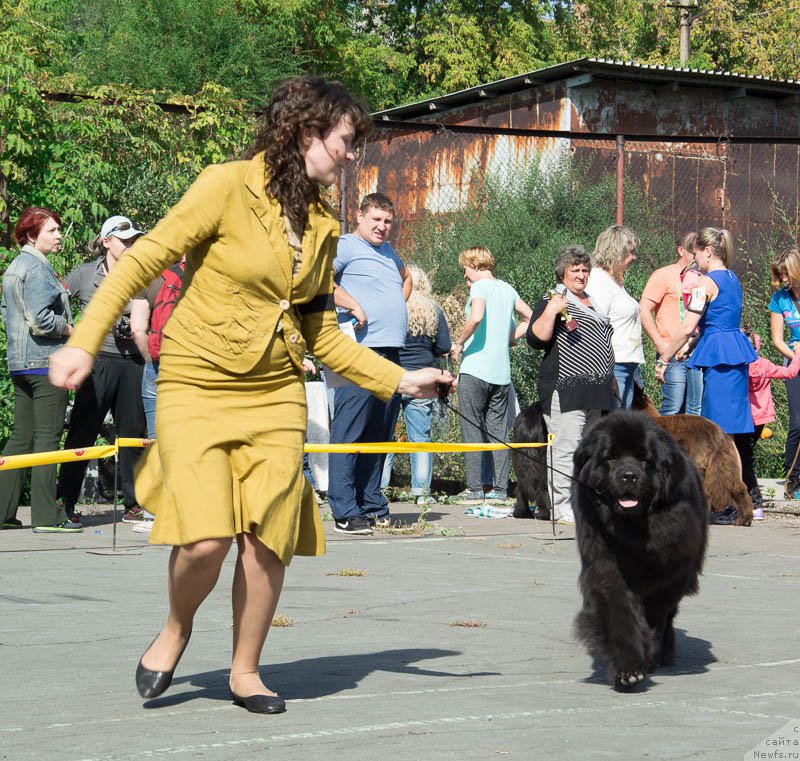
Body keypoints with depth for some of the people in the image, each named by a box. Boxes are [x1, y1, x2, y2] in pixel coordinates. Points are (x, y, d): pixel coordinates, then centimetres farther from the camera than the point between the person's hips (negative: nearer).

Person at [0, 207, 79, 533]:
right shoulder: (38, 267, -13)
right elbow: (40, 319, -22)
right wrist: (68, 328, -5)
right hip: (46, 361, -10)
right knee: (47, 437, -6)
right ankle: (47, 516, -6)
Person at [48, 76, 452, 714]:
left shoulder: (322, 225, 10)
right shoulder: (228, 187, -10)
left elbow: (320, 333, 13)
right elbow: (144, 260, -8)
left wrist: (400, 379, 6)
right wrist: (85, 341, -15)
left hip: (276, 396, 5)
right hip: (198, 389, -5)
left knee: (268, 540, -3)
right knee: (205, 539, -16)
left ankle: (246, 671, 18)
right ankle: (176, 631, 16)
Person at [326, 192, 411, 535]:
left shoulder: (388, 251, 22)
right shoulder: (346, 246, -4)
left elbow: (405, 277, 43)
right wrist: (353, 305, -18)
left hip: (392, 352, 9)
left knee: (379, 434, 12)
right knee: (348, 432, -8)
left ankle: (373, 506, 18)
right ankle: (345, 513, -10)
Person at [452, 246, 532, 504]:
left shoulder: (480, 286, -7)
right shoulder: (508, 289, 13)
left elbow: (476, 317, -25)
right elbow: (532, 319, 19)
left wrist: (459, 344, -12)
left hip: (475, 369, -6)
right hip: (501, 372, 6)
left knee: (472, 430, -2)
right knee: (498, 431, 9)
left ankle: (474, 489, -4)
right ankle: (499, 489, 7)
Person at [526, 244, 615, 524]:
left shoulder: (593, 301, 22)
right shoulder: (553, 301, -2)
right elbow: (536, 339, -13)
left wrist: (609, 379, 29)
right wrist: (551, 311, -23)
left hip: (595, 392, 8)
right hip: (566, 390, -8)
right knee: (566, 450, -12)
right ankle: (563, 509, -12)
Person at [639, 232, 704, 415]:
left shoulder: (700, 278, 19)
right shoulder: (664, 275, 0)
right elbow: (644, 311, -7)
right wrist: (661, 345, -13)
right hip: (673, 353, -6)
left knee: (696, 412, 4)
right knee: (673, 408, -11)